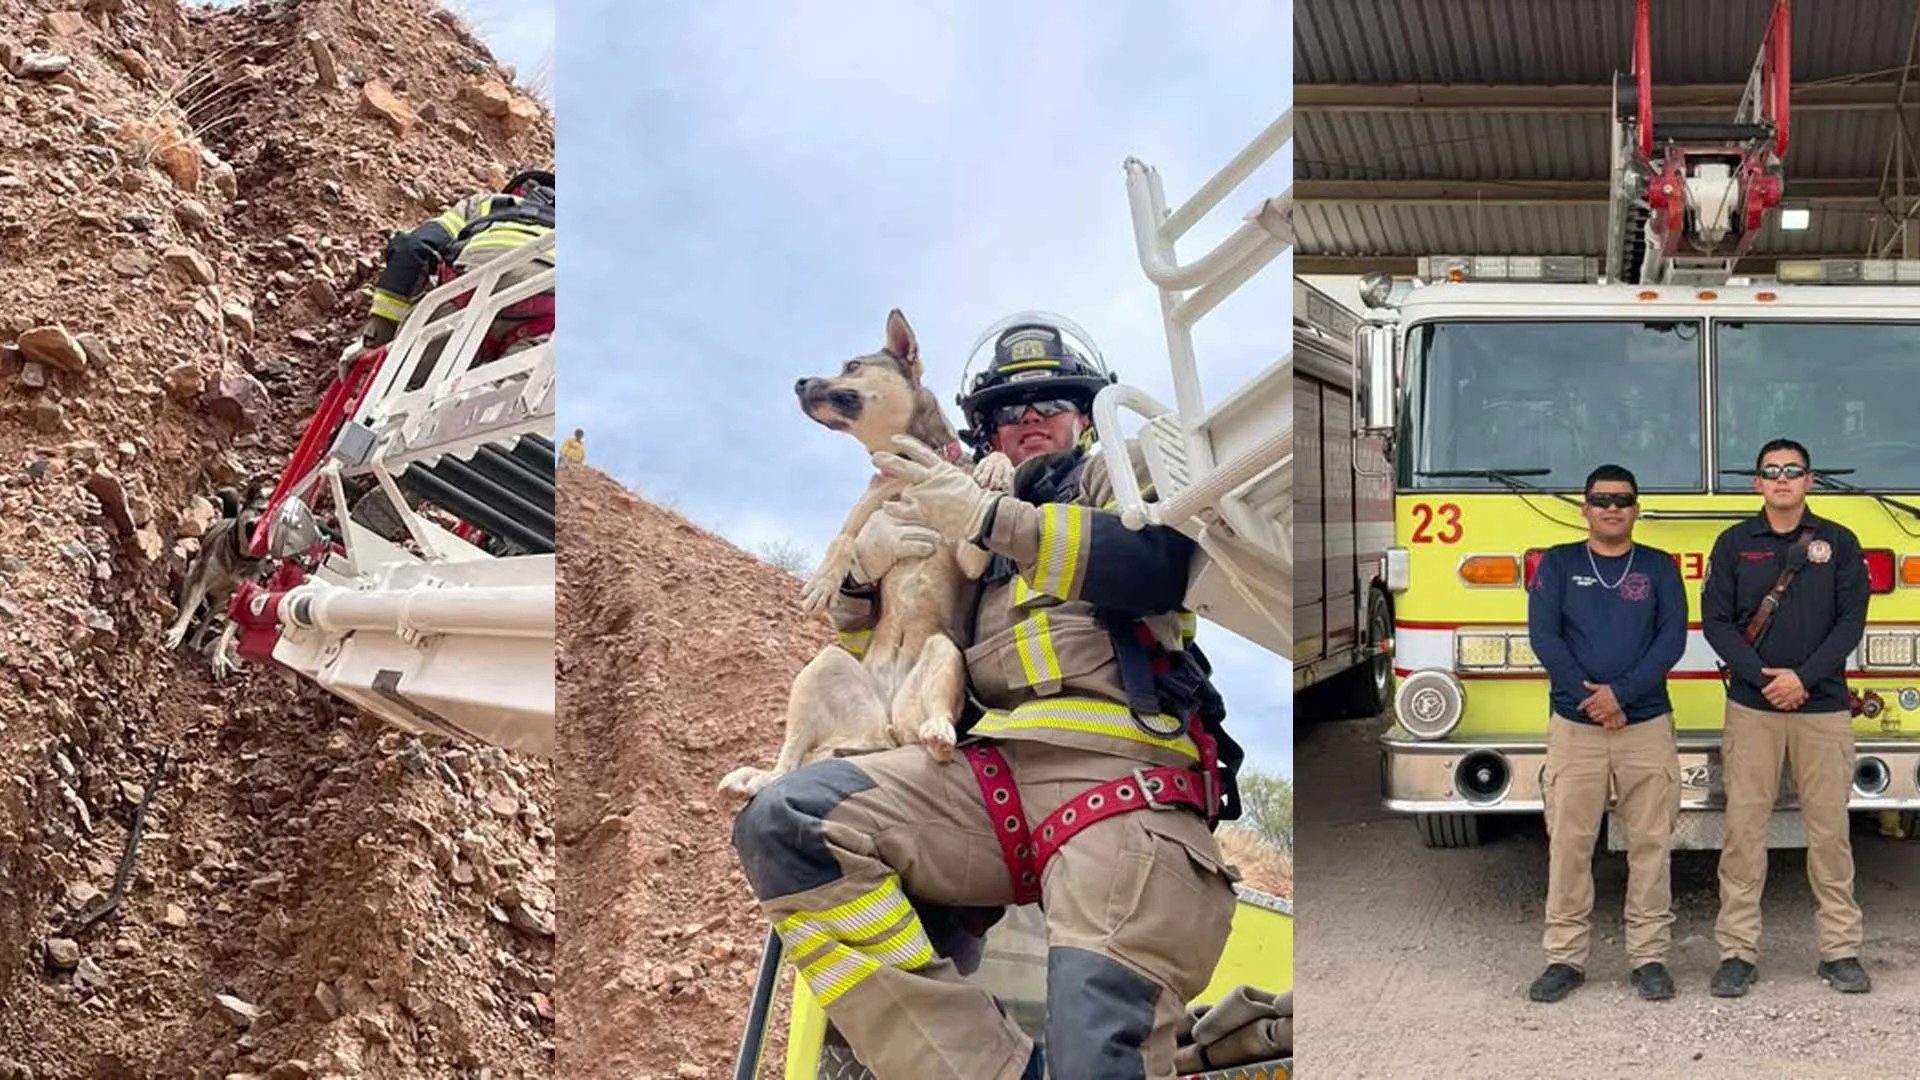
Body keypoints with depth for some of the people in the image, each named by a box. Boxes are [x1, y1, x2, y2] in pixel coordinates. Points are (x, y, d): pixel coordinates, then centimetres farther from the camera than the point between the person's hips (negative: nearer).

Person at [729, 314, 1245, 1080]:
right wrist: (863, 577, 14)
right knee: (783, 822, -22)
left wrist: (992, 519, -8)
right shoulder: (973, 540, 33)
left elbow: (1165, 561, -3)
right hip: (994, 772, 5)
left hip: (1122, 770, -5)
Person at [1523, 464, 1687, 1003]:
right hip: (1574, 726, 0)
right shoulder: (1558, 563, 7)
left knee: (1650, 844, 2)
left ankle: (1650, 956, 9)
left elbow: (1672, 639, -2)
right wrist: (1589, 695, -12)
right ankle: (1564, 958, 5)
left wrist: (1621, 692, -14)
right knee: (1569, 844, -1)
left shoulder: (1659, 567, 8)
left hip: (1647, 725, 1)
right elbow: (1543, 634, -3)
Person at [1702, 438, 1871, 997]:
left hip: (1823, 706, 0)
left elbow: (1851, 621, 0)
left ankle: (1840, 951, 10)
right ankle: (1737, 952, 4)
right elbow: (1716, 620, 1)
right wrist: (1763, 677, -11)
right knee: (1744, 828, 0)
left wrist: (1804, 677, -12)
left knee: (1830, 829, 3)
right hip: (1751, 707, 0)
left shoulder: (1839, 543, 6)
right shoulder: (1734, 544, 6)